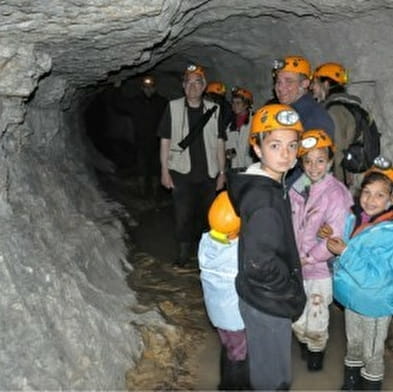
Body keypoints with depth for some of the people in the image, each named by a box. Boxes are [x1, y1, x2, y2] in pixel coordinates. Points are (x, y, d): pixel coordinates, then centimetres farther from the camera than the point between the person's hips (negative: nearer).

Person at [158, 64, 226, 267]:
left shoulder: (214, 110, 6)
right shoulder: (173, 107, 1)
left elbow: (219, 143, 9)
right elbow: (165, 141, 1)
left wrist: (222, 172, 5)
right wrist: (164, 171, -3)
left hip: (208, 173, 2)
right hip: (181, 172, -2)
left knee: (206, 213, 9)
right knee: (183, 213, -2)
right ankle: (183, 251, 13)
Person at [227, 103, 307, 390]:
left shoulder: (270, 186, 3)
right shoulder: (265, 199, -28)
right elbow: (260, 264, -32)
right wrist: (293, 293, -16)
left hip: (266, 299, 9)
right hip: (268, 304, -9)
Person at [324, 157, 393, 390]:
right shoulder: (354, 219, -7)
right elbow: (345, 256, 9)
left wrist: (345, 252, -29)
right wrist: (332, 238, -12)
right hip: (352, 297, 7)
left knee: (372, 355, 15)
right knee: (353, 345, 26)